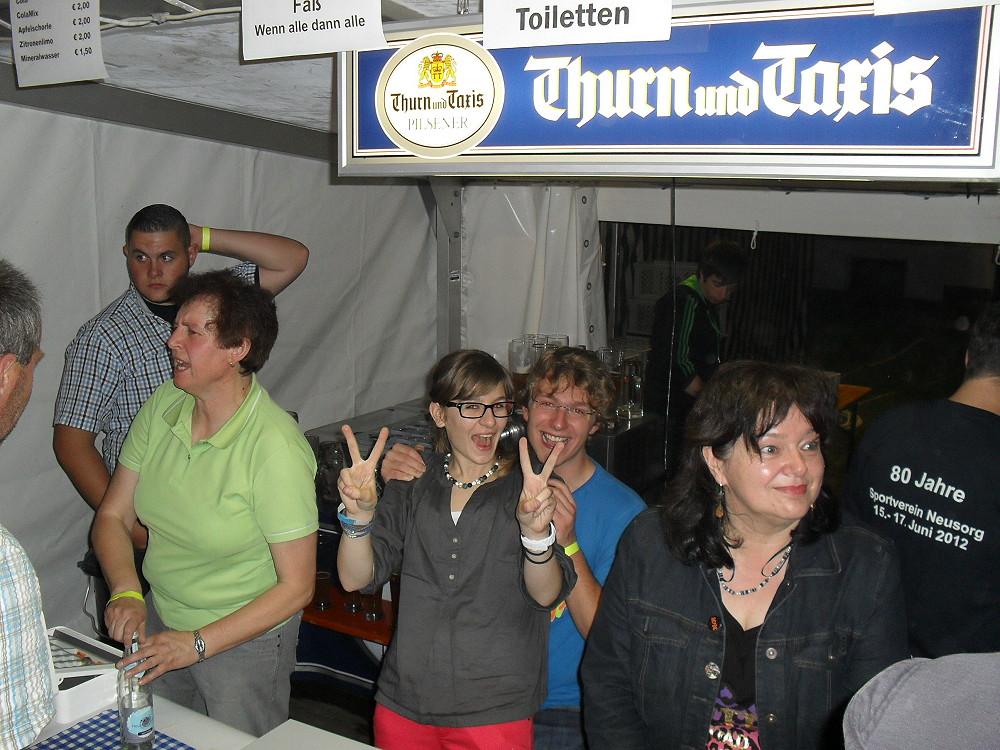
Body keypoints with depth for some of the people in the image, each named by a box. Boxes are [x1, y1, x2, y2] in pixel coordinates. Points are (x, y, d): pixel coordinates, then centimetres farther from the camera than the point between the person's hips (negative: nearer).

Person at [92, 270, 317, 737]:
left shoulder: (275, 447, -26)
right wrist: (125, 592, -17)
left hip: (246, 641, -5)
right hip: (161, 623, 5)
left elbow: (296, 587, -20)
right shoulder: (163, 406, -8)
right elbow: (113, 515, 0)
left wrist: (197, 644, -22)